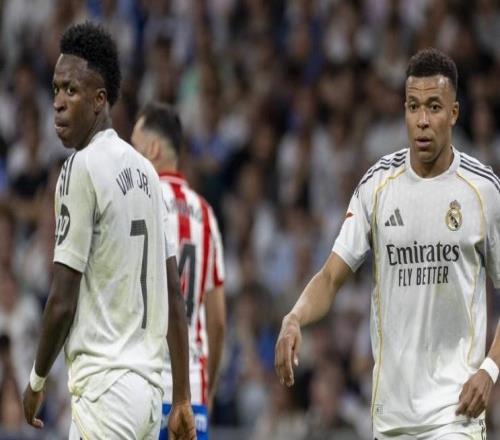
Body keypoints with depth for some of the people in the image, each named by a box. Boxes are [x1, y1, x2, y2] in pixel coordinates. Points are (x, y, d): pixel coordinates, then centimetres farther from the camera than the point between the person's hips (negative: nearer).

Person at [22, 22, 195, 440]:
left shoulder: (83, 168, -10)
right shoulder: (143, 169, 14)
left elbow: (63, 301, -12)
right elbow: (175, 296, 15)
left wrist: (37, 381, 2)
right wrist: (182, 399, 18)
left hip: (105, 387, -8)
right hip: (148, 384, 8)